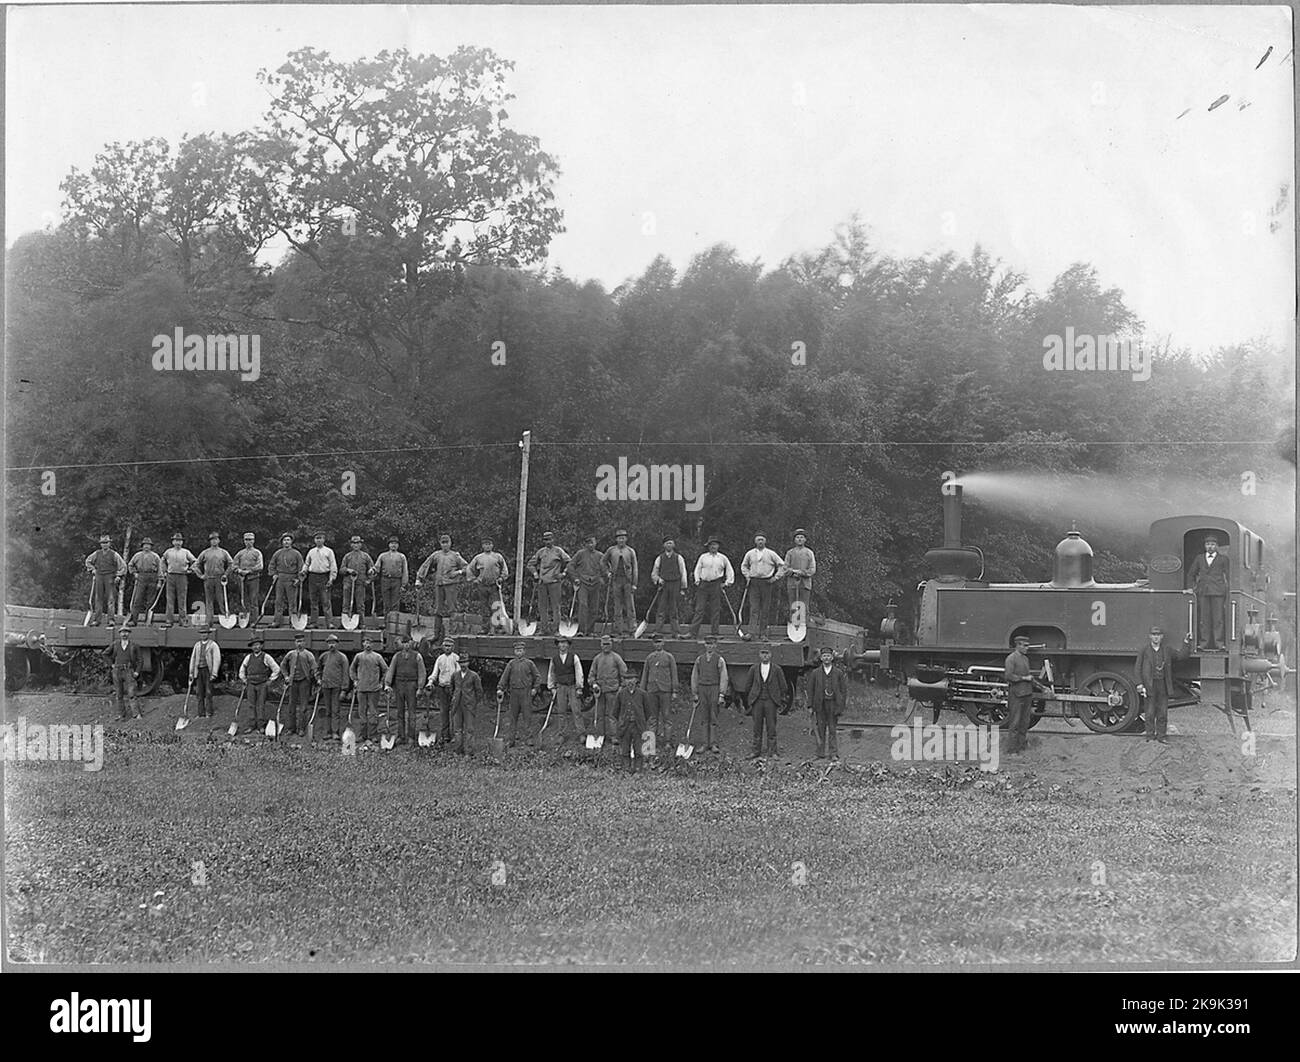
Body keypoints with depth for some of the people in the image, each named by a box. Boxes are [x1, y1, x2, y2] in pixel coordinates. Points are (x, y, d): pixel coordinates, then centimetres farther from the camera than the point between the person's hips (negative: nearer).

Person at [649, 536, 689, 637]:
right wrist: (658, 579, -8)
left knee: (673, 611, 1)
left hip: (675, 585, 0)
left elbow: (683, 574, 6)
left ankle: (676, 632, 3)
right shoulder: (659, 558, 9)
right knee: (661, 609, -6)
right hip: (663, 585, 0)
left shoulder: (678, 558, 6)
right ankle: (657, 631, -10)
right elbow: (653, 574, 13)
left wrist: (683, 589, 0)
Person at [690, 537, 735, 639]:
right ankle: (693, 633, -6)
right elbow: (697, 569, 15)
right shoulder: (703, 557, 8)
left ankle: (714, 633, 6)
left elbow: (730, 571, 14)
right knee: (699, 609, -4)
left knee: (715, 610, 2)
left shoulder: (722, 558, 8)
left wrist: (727, 583, 7)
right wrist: (697, 580, 3)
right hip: (703, 585, 0)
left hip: (716, 585, 0)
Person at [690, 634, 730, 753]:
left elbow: (723, 678, -4)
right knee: (706, 719, 6)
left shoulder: (719, 660, -1)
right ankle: (706, 744, 8)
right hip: (702, 689, 3)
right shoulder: (699, 659, 10)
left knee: (714, 718, -4)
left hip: (714, 689, -3)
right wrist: (695, 693, 10)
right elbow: (694, 677, 14)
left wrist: (721, 694, -10)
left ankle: (713, 744, -3)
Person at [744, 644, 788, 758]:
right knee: (757, 727, 4)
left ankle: (772, 751, 4)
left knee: (771, 727, -1)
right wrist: (752, 696, 11)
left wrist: (780, 701, 5)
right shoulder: (754, 669, 6)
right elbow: (748, 686, 15)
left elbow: (783, 687, 7)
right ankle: (756, 751, 9)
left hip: (771, 701, -2)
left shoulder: (777, 670, 1)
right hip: (757, 701, 2)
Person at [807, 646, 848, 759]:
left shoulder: (838, 672, 5)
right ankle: (821, 753, 8)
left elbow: (844, 690, 6)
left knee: (832, 729, -2)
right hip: (820, 704, 1)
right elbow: (810, 690, 8)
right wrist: (810, 706, 2)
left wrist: (842, 706, 0)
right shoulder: (816, 672, 7)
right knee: (821, 730, 3)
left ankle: (834, 754, 1)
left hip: (833, 704, -1)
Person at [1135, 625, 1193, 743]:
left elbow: (1182, 655, 7)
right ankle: (1150, 736, 6)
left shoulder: (1167, 650, 9)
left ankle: (1161, 736, 13)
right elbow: (1137, 668, 0)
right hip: (1149, 686, -3)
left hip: (1163, 685, 3)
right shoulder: (1144, 650, 0)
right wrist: (1139, 684, -9)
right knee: (1150, 713, -1)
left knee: (1163, 713, 5)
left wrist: (1187, 642, -5)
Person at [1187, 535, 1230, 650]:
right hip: (1203, 592, 2)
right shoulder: (1199, 558, 16)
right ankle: (1204, 643, 0)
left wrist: (1227, 591, -1)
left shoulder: (1223, 559, 8)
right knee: (1204, 618, -1)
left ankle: (1219, 643, -6)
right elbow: (1190, 574, 24)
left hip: (1217, 592, -2)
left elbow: (1228, 575, 6)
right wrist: (1194, 586, 13)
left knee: (1218, 618, -6)